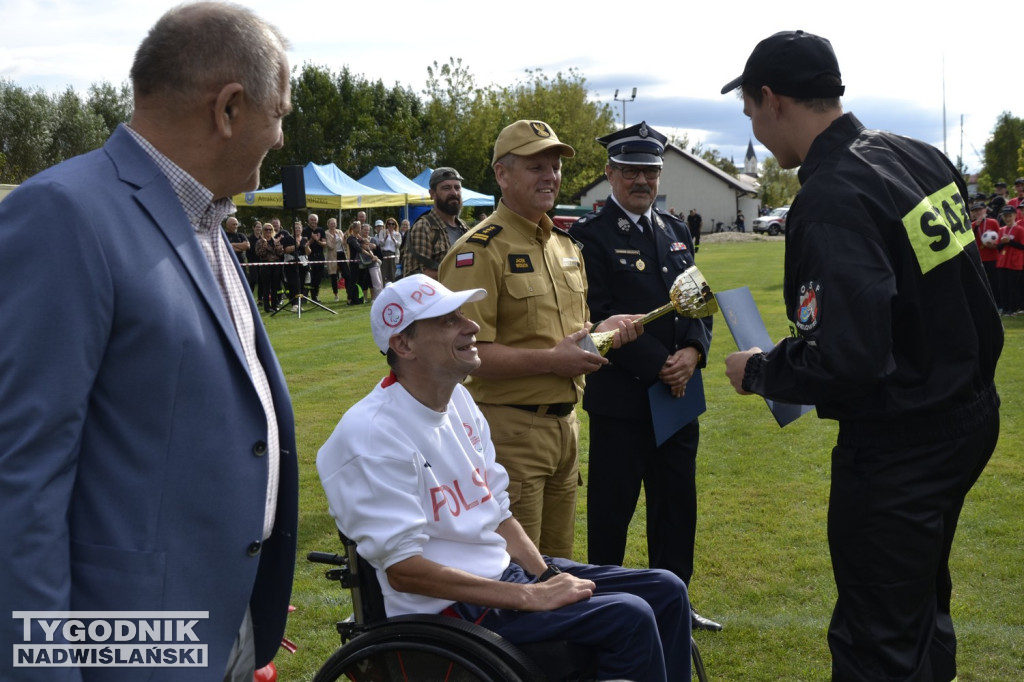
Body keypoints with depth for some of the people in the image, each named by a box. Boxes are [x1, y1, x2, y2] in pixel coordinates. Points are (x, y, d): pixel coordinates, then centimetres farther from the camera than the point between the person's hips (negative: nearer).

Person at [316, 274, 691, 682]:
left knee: (665, 591, 3)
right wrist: (530, 598, -22)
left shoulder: (457, 398, 7)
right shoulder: (375, 434, -20)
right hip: (450, 608, -9)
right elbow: (402, 568, -23)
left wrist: (545, 578, -3)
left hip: (506, 572, 9)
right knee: (628, 618, -20)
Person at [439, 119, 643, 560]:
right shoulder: (480, 250, -14)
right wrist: (551, 360, -22)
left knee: (558, 564, 19)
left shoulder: (564, 245, 14)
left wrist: (601, 329, 4)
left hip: (565, 424, 9)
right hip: (509, 428, -8)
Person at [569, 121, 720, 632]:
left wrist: (692, 352, -8)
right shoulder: (590, 235, -8)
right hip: (621, 396, -6)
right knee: (611, 511, 3)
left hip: (679, 392, 7)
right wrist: (659, 366, -16)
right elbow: (603, 318, -14)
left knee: (677, 504, 15)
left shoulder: (676, 231, 12)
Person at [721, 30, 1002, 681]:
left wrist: (759, 371, -12)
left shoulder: (829, 203, -25)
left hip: (898, 448, -9)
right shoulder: (921, 156, 3)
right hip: (970, 413, 10)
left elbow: (844, 360, -29)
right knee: (923, 608, 27)